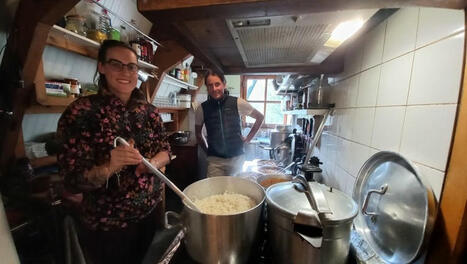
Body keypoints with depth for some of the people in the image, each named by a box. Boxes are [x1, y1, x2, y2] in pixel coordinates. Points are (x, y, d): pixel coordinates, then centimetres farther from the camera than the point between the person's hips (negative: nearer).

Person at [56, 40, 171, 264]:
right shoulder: (81, 111, -15)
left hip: (151, 212, 4)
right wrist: (108, 168, -33)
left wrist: (153, 163, -20)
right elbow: (72, 181, -14)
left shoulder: (149, 110, -3)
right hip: (106, 226, -3)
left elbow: (166, 149, 0)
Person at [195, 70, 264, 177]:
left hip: (237, 158, 0)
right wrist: (207, 150, 7)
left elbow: (260, 117, 4)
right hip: (214, 160, 0)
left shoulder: (237, 103, -8)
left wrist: (248, 138, 2)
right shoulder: (202, 108, -5)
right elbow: (198, 133, 12)